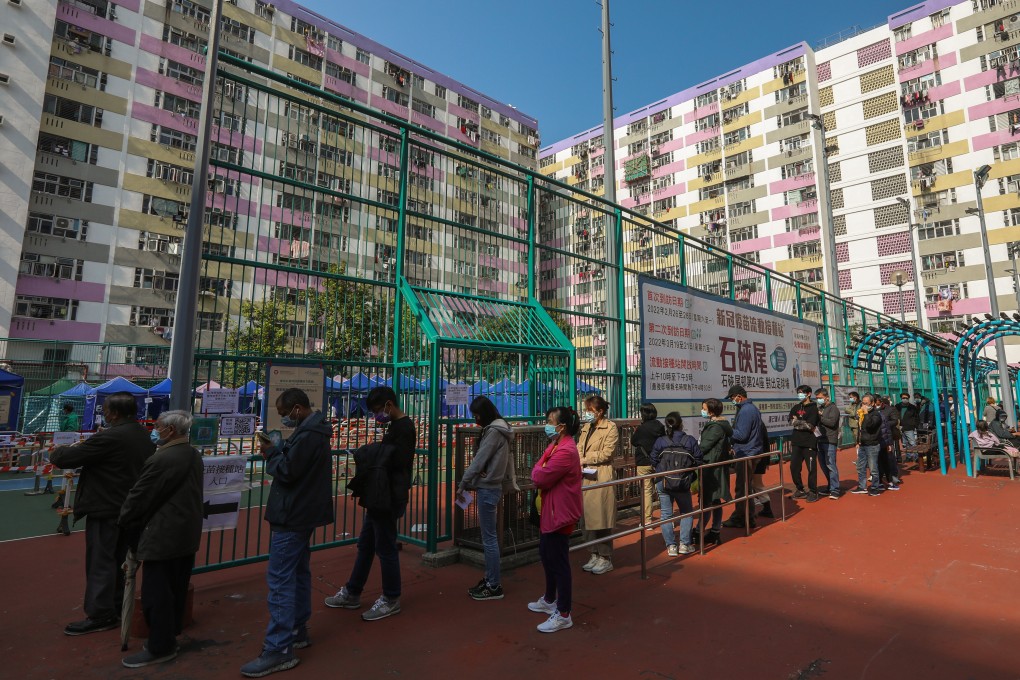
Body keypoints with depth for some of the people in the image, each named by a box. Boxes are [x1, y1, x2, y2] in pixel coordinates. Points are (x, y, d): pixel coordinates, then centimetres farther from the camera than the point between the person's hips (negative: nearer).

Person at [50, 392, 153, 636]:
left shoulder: (110, 437, -22)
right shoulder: (143, 436, 6)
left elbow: (64, 459, -16)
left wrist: (57, 450, 5)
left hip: (106, 509, -8)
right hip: (129, 508, 9)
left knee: (100, 562, 2)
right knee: (117, 560, 19)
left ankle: (100, 615, 10)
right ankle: (116, 607, 29)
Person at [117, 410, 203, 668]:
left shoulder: (162, 459, -22)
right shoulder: (194, 455, 7)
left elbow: (140, 496, -13)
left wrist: (124, 523, 6)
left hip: (163, 535, -9)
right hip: (188, 533, 9)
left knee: (156, 592, 3)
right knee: (177, 588, 19)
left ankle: (160, 647, 13)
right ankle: (170, 633, 32)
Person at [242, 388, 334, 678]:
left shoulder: (307, 436, -21)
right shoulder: (313, 431, 12)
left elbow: (287, 472, -21)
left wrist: (271, 452, -6)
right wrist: (278, 451, 2)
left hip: (293, 517, -11)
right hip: (302, 513, 11)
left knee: (280, 579, -7)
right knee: (298, 573, 18)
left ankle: (279, 650, -1)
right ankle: (297, 632, 30)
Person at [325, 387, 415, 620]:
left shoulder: (404, 427, -17)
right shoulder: (395, 426, 14)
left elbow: (397, 463, -24)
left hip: (390, 498, -10)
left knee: (385, 547, 2)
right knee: (365, 544, 18)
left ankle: (391, 600, 18)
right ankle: (352, 593, 32)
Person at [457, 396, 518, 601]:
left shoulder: (493, 431, -15)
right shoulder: (497, 430, 14)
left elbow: (479, 461, -17)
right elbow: (486, 460, 10)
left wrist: (463, 484, -9)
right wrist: (471, 483, -1)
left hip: (488, 489, -10)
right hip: (491, 487, 10)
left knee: (489, 538, -2)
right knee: (488, 537, 15)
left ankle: (494, 587, 6)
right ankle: (489, 580, 24)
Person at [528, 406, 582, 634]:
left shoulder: (565, 452, -26)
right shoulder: (558, 446, 10)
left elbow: (540, 478, -25)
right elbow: (542, 475, 13)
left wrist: (537, 468, -7)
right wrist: (540, 471, -6)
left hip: (559, 514, -11)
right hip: (550, 511, 11)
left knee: (559, 563, 0)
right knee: (547, 555, 23)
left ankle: (563, 615, 14)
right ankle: (549, 600, 41)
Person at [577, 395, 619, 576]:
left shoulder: (611, 427, -5)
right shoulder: (586, 427, 15)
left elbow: (607, 453, -11)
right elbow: (579, 447, 12)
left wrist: (585, 459, -9)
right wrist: (579, 463, -7)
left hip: (602, 477, -7)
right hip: (587, 477, 7)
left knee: (601, 518, -1)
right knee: (589, 516, 11)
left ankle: (605, 558, 12)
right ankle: (595, 555, 24)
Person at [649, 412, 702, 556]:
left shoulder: (659, 441, -7)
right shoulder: (690, 440, -7)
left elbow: (653, 461, -4)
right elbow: (699, 461, -5)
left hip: (663, 482, 0)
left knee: (666, 514, 9)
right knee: (686, 512, 17)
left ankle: (671, 546, 9)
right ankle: (684, 544, 14)